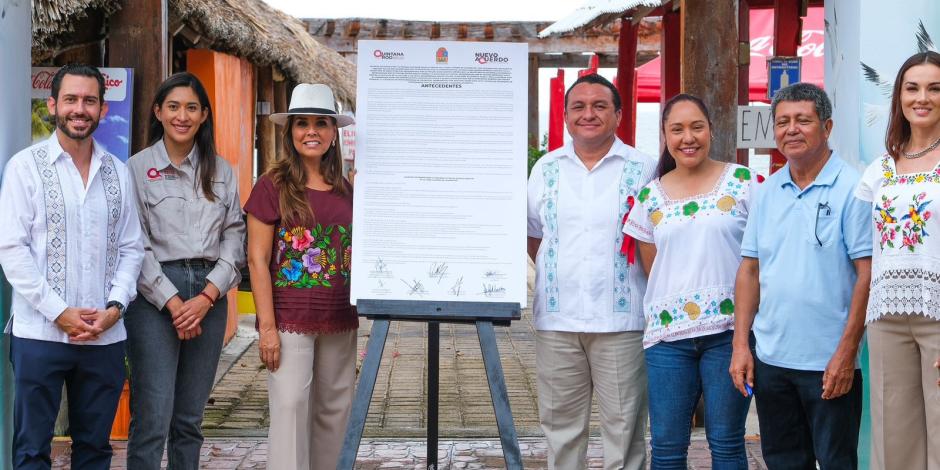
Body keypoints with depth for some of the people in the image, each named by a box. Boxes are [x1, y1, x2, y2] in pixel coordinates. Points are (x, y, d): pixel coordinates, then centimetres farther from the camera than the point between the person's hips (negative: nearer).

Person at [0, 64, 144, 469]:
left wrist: (115, 306, -6)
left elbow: (131, 248, 10)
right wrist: (59, 312, -12)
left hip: (105, 336, 3)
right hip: (40, 333, -3)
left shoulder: (117, 173, 10)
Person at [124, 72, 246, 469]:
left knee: (190, 420, 9)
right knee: (152, 419, -9)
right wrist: (172, 301, -11)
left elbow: (235, 238, 7)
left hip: (209, 297, 4)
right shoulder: (137, 168, 1)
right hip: (154, 297, -4)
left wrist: (207, 296, -6)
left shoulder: (221, 171, 12)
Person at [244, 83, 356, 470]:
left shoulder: (344, 191, 9)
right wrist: (267, 326, -12)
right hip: (290, 318, -5)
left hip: (339, 321, 5)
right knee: (290, 407, -6)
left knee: (335, 408, 10)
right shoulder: (273, 186, -5)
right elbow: (257, 259, -7)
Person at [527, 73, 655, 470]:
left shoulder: (643, 169, 0)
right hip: (557, 319, 3)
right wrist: (558, 276, 9)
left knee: (623, 424, 3)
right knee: (560, 423, 12)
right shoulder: (547, 168, 9)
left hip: (620, 318, -3)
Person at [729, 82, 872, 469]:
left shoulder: (852, 188, -8)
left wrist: (846, 353, -16)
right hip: (770, 360, 6)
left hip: (830, 364, -6)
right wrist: (741, 343, 5)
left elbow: (868, 274, -12)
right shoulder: (767, 192, 10)